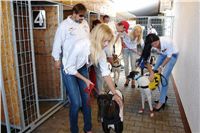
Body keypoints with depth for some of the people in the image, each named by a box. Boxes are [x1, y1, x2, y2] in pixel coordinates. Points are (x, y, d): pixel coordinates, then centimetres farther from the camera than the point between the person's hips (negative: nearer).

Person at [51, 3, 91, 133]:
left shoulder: (85, 24, 6)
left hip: (83, 66, 5)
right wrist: (57, 59, 5)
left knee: (86, 99, 8)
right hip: (68, 67, -5)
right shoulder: (64, 25, -9)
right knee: (76, 102, -5)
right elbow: (57, 44, -1)